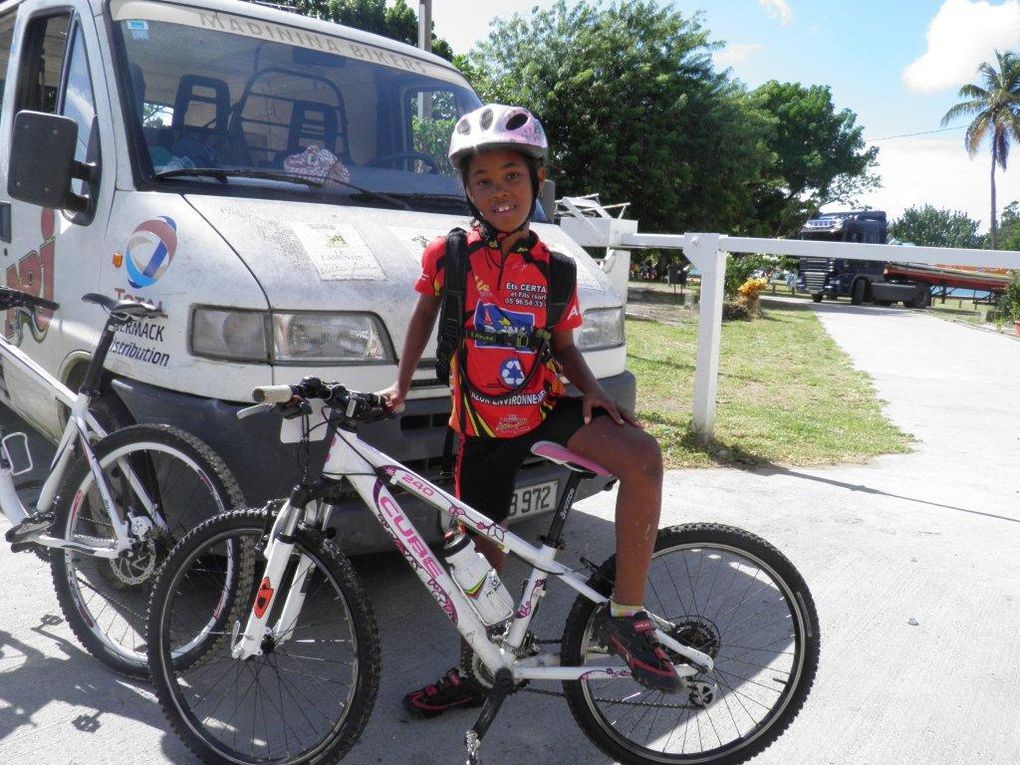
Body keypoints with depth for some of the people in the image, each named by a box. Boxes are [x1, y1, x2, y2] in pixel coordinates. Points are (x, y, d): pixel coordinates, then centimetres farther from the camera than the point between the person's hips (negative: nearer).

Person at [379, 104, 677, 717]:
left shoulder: (553, 268, -4)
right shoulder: (448, 255, -6)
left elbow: (562, 344, 6)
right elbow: (425, 315, 10)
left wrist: (591, 389, -12)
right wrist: (402, 384, 7)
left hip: (544, 409, 0)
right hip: (481, 426, 0)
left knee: (643, 456, -27)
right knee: (483, 551, 11)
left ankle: (626, 615, -12)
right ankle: (475, 672, 37)